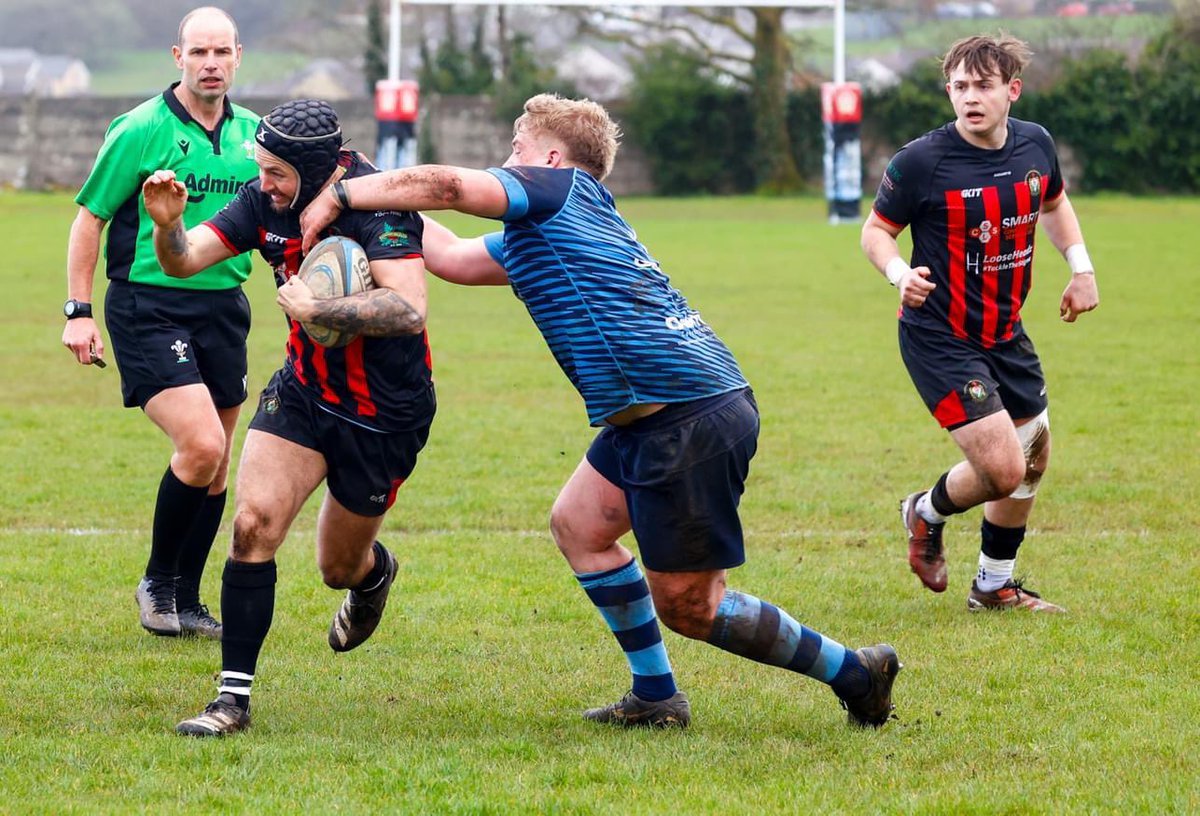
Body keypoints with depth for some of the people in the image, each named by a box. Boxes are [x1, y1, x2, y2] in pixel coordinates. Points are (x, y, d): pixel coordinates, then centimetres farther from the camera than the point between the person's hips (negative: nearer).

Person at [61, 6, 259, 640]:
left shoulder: (253, 134, 7)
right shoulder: (141, 131, -9)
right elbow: (89, 218, -3)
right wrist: (78, 312, -6)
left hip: (223, 307, 6)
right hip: (147, 308, -6)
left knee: (216, 463, 9)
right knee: (201, 445, -19)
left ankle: (184, 603, 23)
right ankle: (157, 581, 2)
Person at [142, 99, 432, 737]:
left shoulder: (374, 203, -26)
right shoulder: (266, 202, -7)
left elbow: (409, 308, -36)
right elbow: (182, 262, -5)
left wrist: (312, 308, -33)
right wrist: (167, 223, -27)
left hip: (385, 414, -4)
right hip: (303, 390, 4)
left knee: (340, 568, 12)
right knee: (254, 522, -15)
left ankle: (374, 573, 52)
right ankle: (234, 697, -9)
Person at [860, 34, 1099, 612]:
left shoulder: (1036, 146, -2)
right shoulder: (922, 161, -20)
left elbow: (1053, 202, 20)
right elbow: (876, 229, -9)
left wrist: (1081, 268, 9)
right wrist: (900, 273, -28)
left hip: (1005, 333, 7)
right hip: (939, 339, -7)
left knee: (1033, 457, 16)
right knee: (1002, 468, -15)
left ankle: (995, 586, 36)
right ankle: (928, 513, 19)